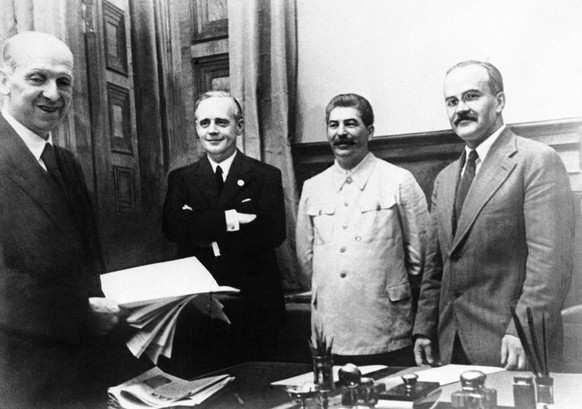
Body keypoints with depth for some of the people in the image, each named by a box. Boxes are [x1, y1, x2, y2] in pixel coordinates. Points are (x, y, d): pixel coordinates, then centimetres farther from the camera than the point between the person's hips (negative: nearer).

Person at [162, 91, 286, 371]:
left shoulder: (266, 176, 2)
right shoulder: (181, 179, 9)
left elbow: (274, 233, -11)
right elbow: (172, 227, -8)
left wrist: (203, 232, -12)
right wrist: (228, 219, -19)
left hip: (254, 304, -1)